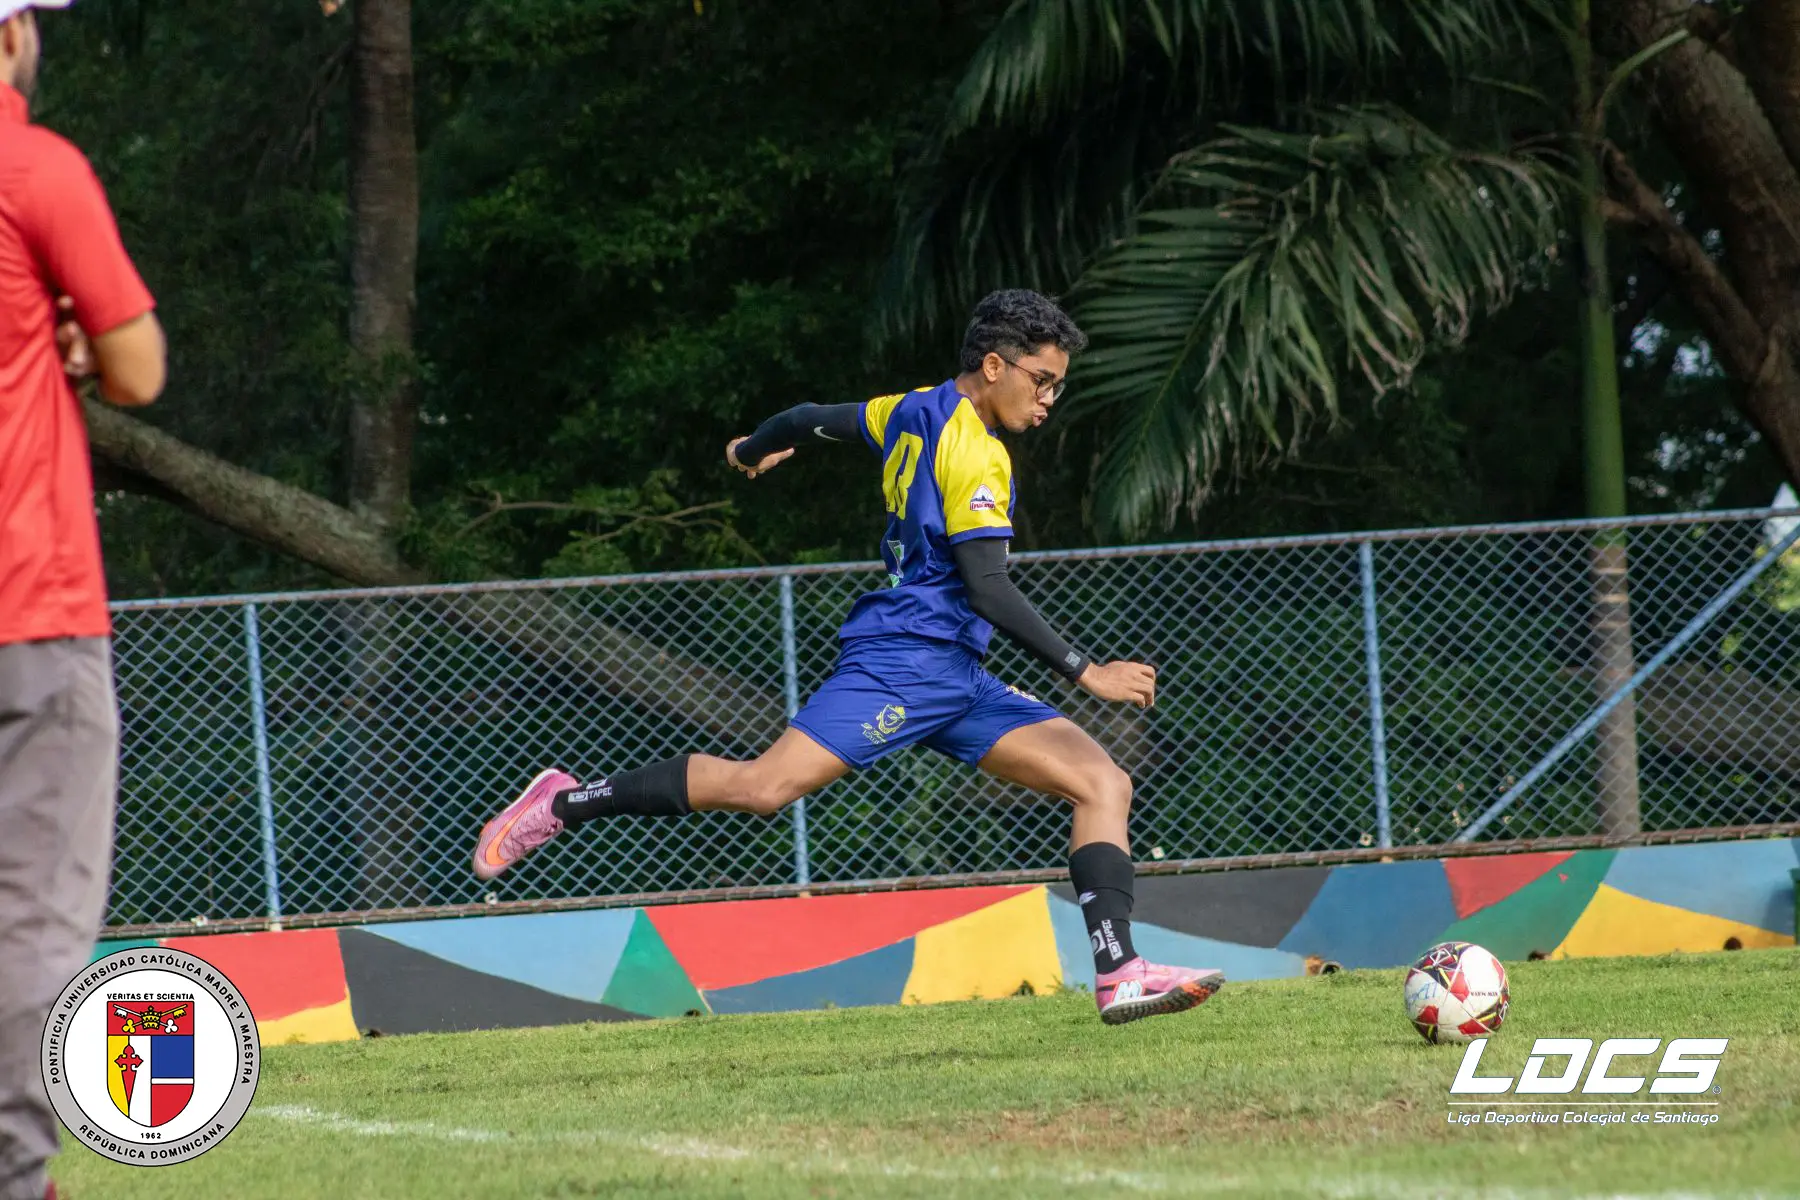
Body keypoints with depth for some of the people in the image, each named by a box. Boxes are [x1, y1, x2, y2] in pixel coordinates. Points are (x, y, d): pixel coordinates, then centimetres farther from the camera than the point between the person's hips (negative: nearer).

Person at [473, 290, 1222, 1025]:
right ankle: (566, 803, -3)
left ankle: (1118, 974, -15)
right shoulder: (975, 455, -12)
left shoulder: (914, 413, 15)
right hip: (905, 657, -10)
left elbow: (814, 421, 29)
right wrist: (1086, 674, -16)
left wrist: (753, 449, 51)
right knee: (765, 786, -19)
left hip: (955, 680, 10)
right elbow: (988, 589, -18)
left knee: (1104, 784, -2)